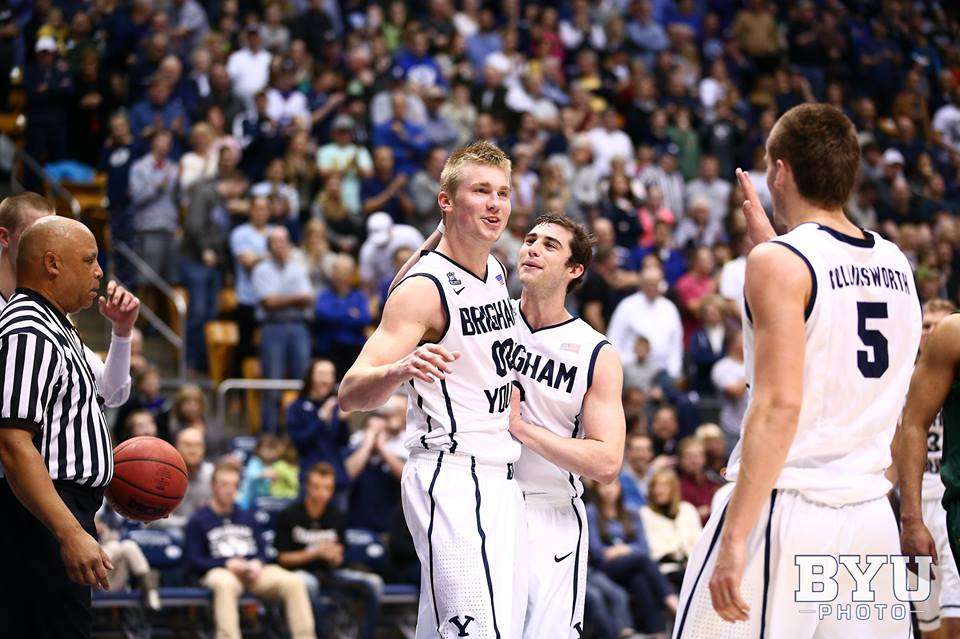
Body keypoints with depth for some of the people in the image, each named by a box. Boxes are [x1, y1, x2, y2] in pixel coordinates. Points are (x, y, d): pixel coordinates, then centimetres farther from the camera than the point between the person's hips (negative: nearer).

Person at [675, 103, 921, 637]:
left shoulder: (779, 263, -8)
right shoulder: (896, 263, 12)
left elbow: (780, 405, -17)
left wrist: (736, 537, -19)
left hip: (786, 510, -7)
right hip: (872, 518, 7)